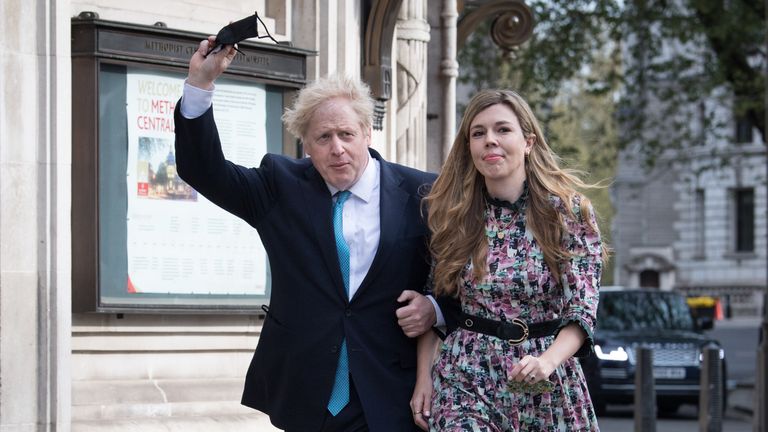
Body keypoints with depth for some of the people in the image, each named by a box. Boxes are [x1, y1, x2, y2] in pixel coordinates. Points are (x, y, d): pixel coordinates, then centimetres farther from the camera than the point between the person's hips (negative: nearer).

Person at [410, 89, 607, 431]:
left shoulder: (570, 211, -4)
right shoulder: (450, 214, 3)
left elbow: (581, 311, -8)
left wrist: (547, 361, -24)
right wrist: (424, 376, 3)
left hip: (547, 387, 0)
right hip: (466, 380, 1)